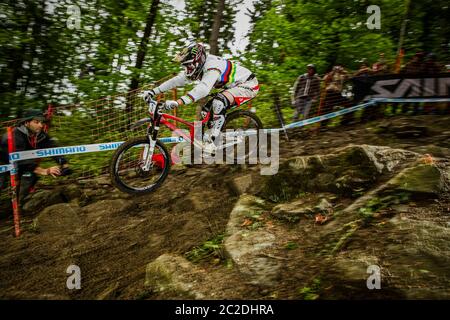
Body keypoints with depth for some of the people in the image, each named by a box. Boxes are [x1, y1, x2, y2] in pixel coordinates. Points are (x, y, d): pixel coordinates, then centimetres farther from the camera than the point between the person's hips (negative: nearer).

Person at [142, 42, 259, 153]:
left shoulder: (212, 66, -31)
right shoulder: (198, 66, -3)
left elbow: (203, 89, -46)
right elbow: (178, 80, -2)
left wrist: (177, 102, -54)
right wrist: (153, 91, -9)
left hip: (248, 84, -10)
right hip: (234, 85, 10)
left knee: (219, 102, -31)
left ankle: (211, 142, -23)